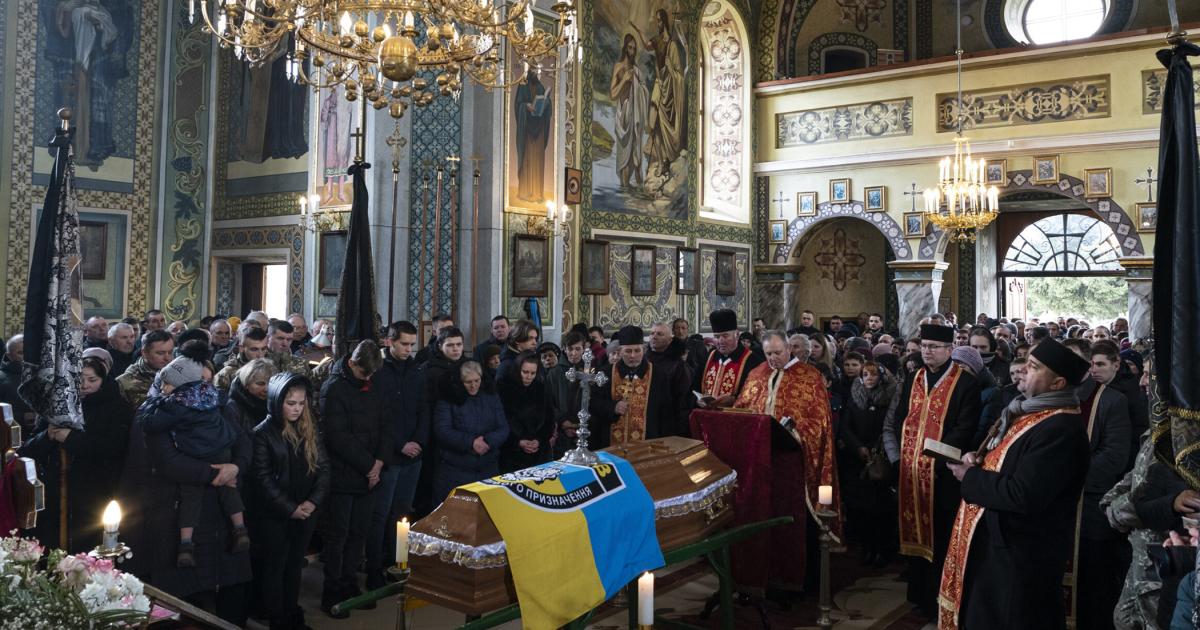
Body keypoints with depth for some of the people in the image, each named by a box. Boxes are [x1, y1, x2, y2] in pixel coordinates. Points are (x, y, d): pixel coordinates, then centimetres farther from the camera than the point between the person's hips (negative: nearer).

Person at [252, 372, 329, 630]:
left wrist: (314, 501, -12)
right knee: (275, 567, 10)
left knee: (295, 566, 16)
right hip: (275, 516, -4)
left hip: (306, 513, 4)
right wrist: (290, 508, -16)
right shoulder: (263, 433, -10)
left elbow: (323, 466, 2)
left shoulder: (310, 429, 3)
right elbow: (263, 478, -13)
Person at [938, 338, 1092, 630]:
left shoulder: (1061, 429, -24)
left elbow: (1023, 495, -30)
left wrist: (970, 477, -16)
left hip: (1021, 556, -10)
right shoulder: (1028, 409, 8)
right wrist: (977, 457, -2)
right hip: (994, 541, 10)